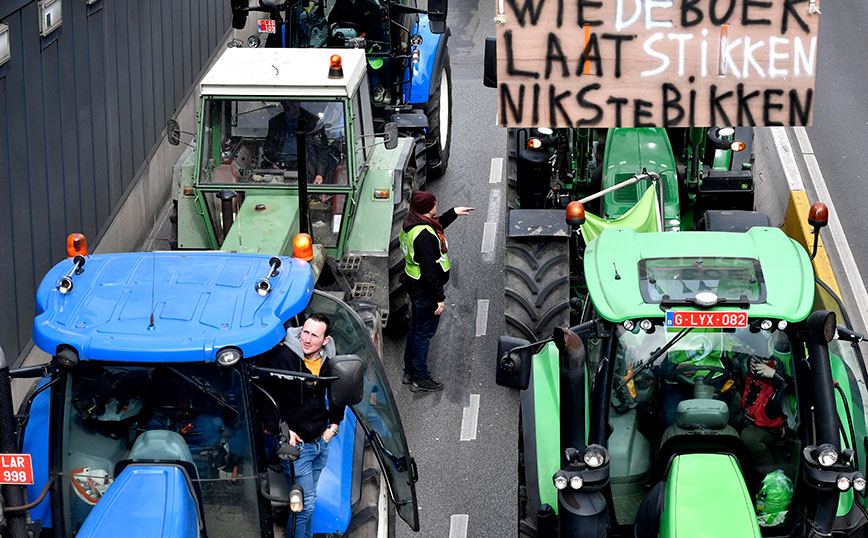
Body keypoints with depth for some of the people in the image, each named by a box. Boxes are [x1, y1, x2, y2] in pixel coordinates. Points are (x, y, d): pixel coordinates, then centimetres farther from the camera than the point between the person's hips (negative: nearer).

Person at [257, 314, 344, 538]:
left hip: (321, 442, 6)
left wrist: (334, 424, 14)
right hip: (295, 444, -6)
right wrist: (280, 430, -17)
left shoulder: (328, 361, -1)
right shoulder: (282, 357, -20)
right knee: (305, 504, -5)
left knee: (310, 499, 19)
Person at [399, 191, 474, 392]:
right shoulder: (423, 234, -28)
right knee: (424, 332, 1)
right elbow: (429, 269, -26)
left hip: (413, 283, 10)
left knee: (416, 329, 21)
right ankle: (420, 379, 10)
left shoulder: (412, 224, 4)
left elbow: (436, 227, 29)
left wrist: (453, 213, 32)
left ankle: (410, 372, 33)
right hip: (425, 289, -10)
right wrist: (439, 298, -22)